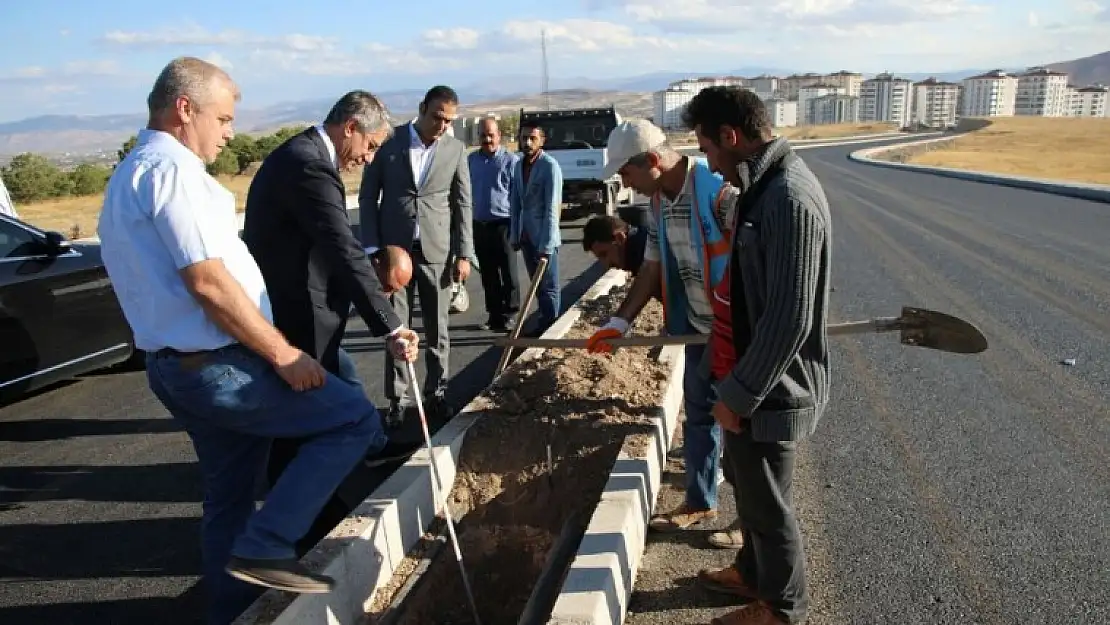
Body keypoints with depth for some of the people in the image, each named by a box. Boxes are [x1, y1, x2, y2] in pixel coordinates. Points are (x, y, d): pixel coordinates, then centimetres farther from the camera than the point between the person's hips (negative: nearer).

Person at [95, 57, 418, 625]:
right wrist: (282, 354, -17)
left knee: (228, 497, 19)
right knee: (355, 418, -6)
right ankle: (264, 546, -6)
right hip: (219, 366, -10)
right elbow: (209, 281, -23)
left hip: (174, 366, 11)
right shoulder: (173, 168, -14)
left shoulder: (124, 178, 18)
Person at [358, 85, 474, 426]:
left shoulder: (456, 149, 2)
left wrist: (464, 254, -2)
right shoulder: (389, 141, -1)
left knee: (437, 328, 7)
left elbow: (462, 204, 4)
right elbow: (368, 196, 2)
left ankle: (436, 393, 20)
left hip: (437, 251, 1)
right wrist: (372, 248, -4)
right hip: (394, 249, 0)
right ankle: (397, 399, 14)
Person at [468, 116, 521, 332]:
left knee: (508, 272, -1)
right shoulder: (471, 159, 11)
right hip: (478, 225, 5)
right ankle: (494, 314, 21)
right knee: (488, 274, 11)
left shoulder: (510, 160, -5)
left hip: (503, 224, -5)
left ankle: (508, 314, 7)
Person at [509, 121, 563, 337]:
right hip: (526, 236, 7)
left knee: (549, 287, 1)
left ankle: (550, 330, 10)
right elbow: (515, 204, 12)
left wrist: (546, 246, -22)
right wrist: (514, 235, 6)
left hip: (544, 238, -7)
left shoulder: (550, 166, -13)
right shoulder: (518, 165, 9)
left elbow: (552, 209, -18)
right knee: (537, 285, 14)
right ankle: (542, 325, 24)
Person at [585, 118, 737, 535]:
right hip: (699, 326, 7)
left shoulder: (719, 190, -24)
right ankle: (700, 503, 32)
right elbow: (651, 271, 9)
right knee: (699, 414, 16)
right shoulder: (658, 205, 3)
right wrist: (618, 323, 4)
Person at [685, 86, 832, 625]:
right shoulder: (765, 185, 5)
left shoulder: (788, 200, -27)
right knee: (748, 483, 25)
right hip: (754, 375, 10)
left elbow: (789, 320, -28)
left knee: (767, 502, 11)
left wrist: (739, 394, -19)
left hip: (773, 388, -9)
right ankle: (752, 573, 47)